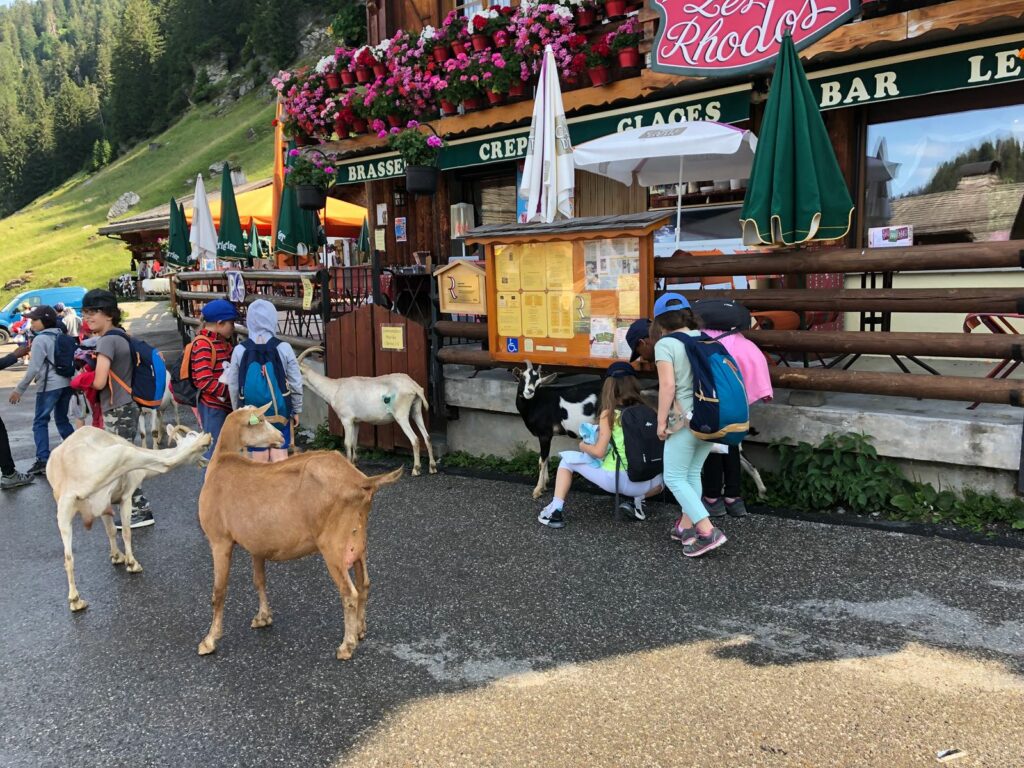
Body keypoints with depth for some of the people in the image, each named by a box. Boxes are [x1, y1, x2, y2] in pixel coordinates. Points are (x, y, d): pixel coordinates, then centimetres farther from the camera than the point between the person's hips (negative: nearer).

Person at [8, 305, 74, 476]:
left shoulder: (40, 339, -11)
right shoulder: (61, 336, 12)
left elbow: (33, 368, -15)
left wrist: (19, 389, -9)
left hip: (49, 386, -8)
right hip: (66, 384, 8)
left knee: (40, 423, 0)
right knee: (62, 420, 18)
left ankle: (43, 461, -7)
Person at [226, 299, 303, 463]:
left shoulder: (239, 350, -8)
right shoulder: (284, 348, -11)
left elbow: (233, 386, 1)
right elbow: (295, 383, -5)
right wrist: (296, 410, 8)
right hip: (280, 411, -1)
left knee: (259, 460, 11)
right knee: (280, 458, 8)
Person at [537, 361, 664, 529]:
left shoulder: (609, 414, -8)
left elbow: (599, 452, -12)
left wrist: (583, 446, 9)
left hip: (613, 478, -3)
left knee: (567, 460, 17)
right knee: (661, 477, 39)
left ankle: (556, 510, 7)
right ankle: (639, 501, 14)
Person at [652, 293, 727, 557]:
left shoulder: (665, 344, -8)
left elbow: (667, 385, -16)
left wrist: (661, 421, -9)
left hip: (685, 418, -7)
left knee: (675, 478, 1)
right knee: (692, 473, 18)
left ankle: (707, 531, -7)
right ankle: (686, 527, 22)